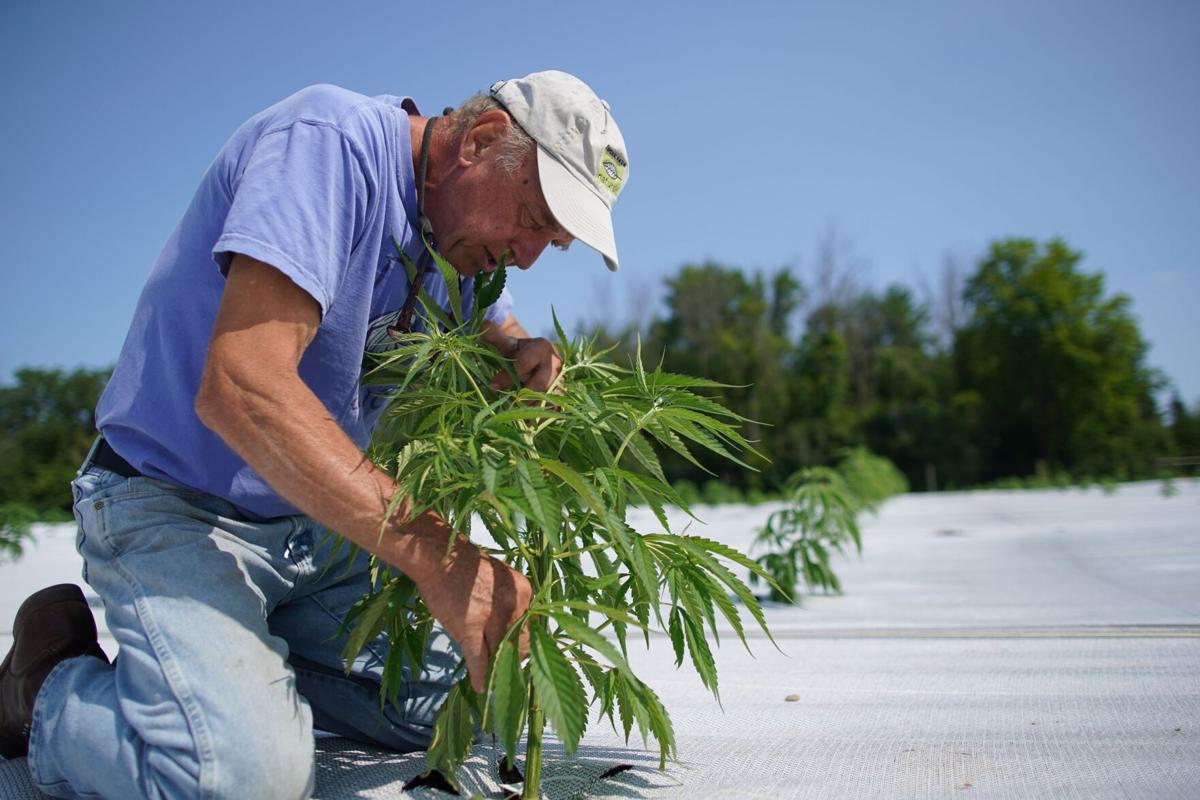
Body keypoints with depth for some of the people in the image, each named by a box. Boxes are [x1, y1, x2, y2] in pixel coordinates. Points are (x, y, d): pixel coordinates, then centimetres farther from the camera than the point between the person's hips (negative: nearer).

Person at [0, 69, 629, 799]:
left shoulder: (464, 230, 4)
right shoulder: (331, 140, -22)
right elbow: (240, 385, -33)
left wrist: (527, 358, -7)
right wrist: (436, 554, -39)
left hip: (320, 522, 8)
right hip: (175, 503, -8)